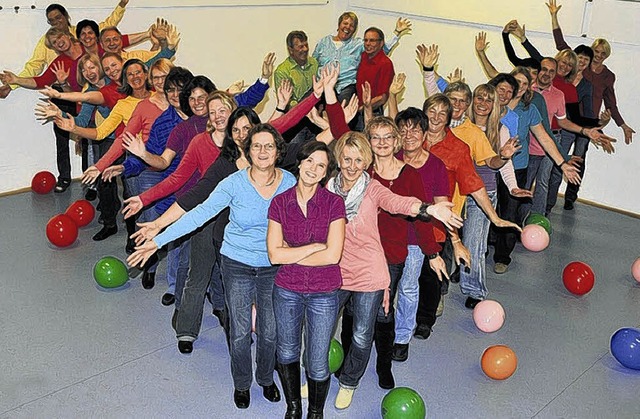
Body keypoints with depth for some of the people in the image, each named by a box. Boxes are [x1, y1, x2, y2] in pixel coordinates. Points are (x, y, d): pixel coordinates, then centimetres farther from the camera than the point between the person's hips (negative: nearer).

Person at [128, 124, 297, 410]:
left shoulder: (289, 182, -9)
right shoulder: (234, 183, -15)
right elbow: (200, 213, -17)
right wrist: (159, 240, -21)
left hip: (273, 267, 2)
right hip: (237, 265, -1)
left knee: (269, 330, 12)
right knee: (240, 331, 8)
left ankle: (266, 378, 41)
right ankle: (241, 384, 35)